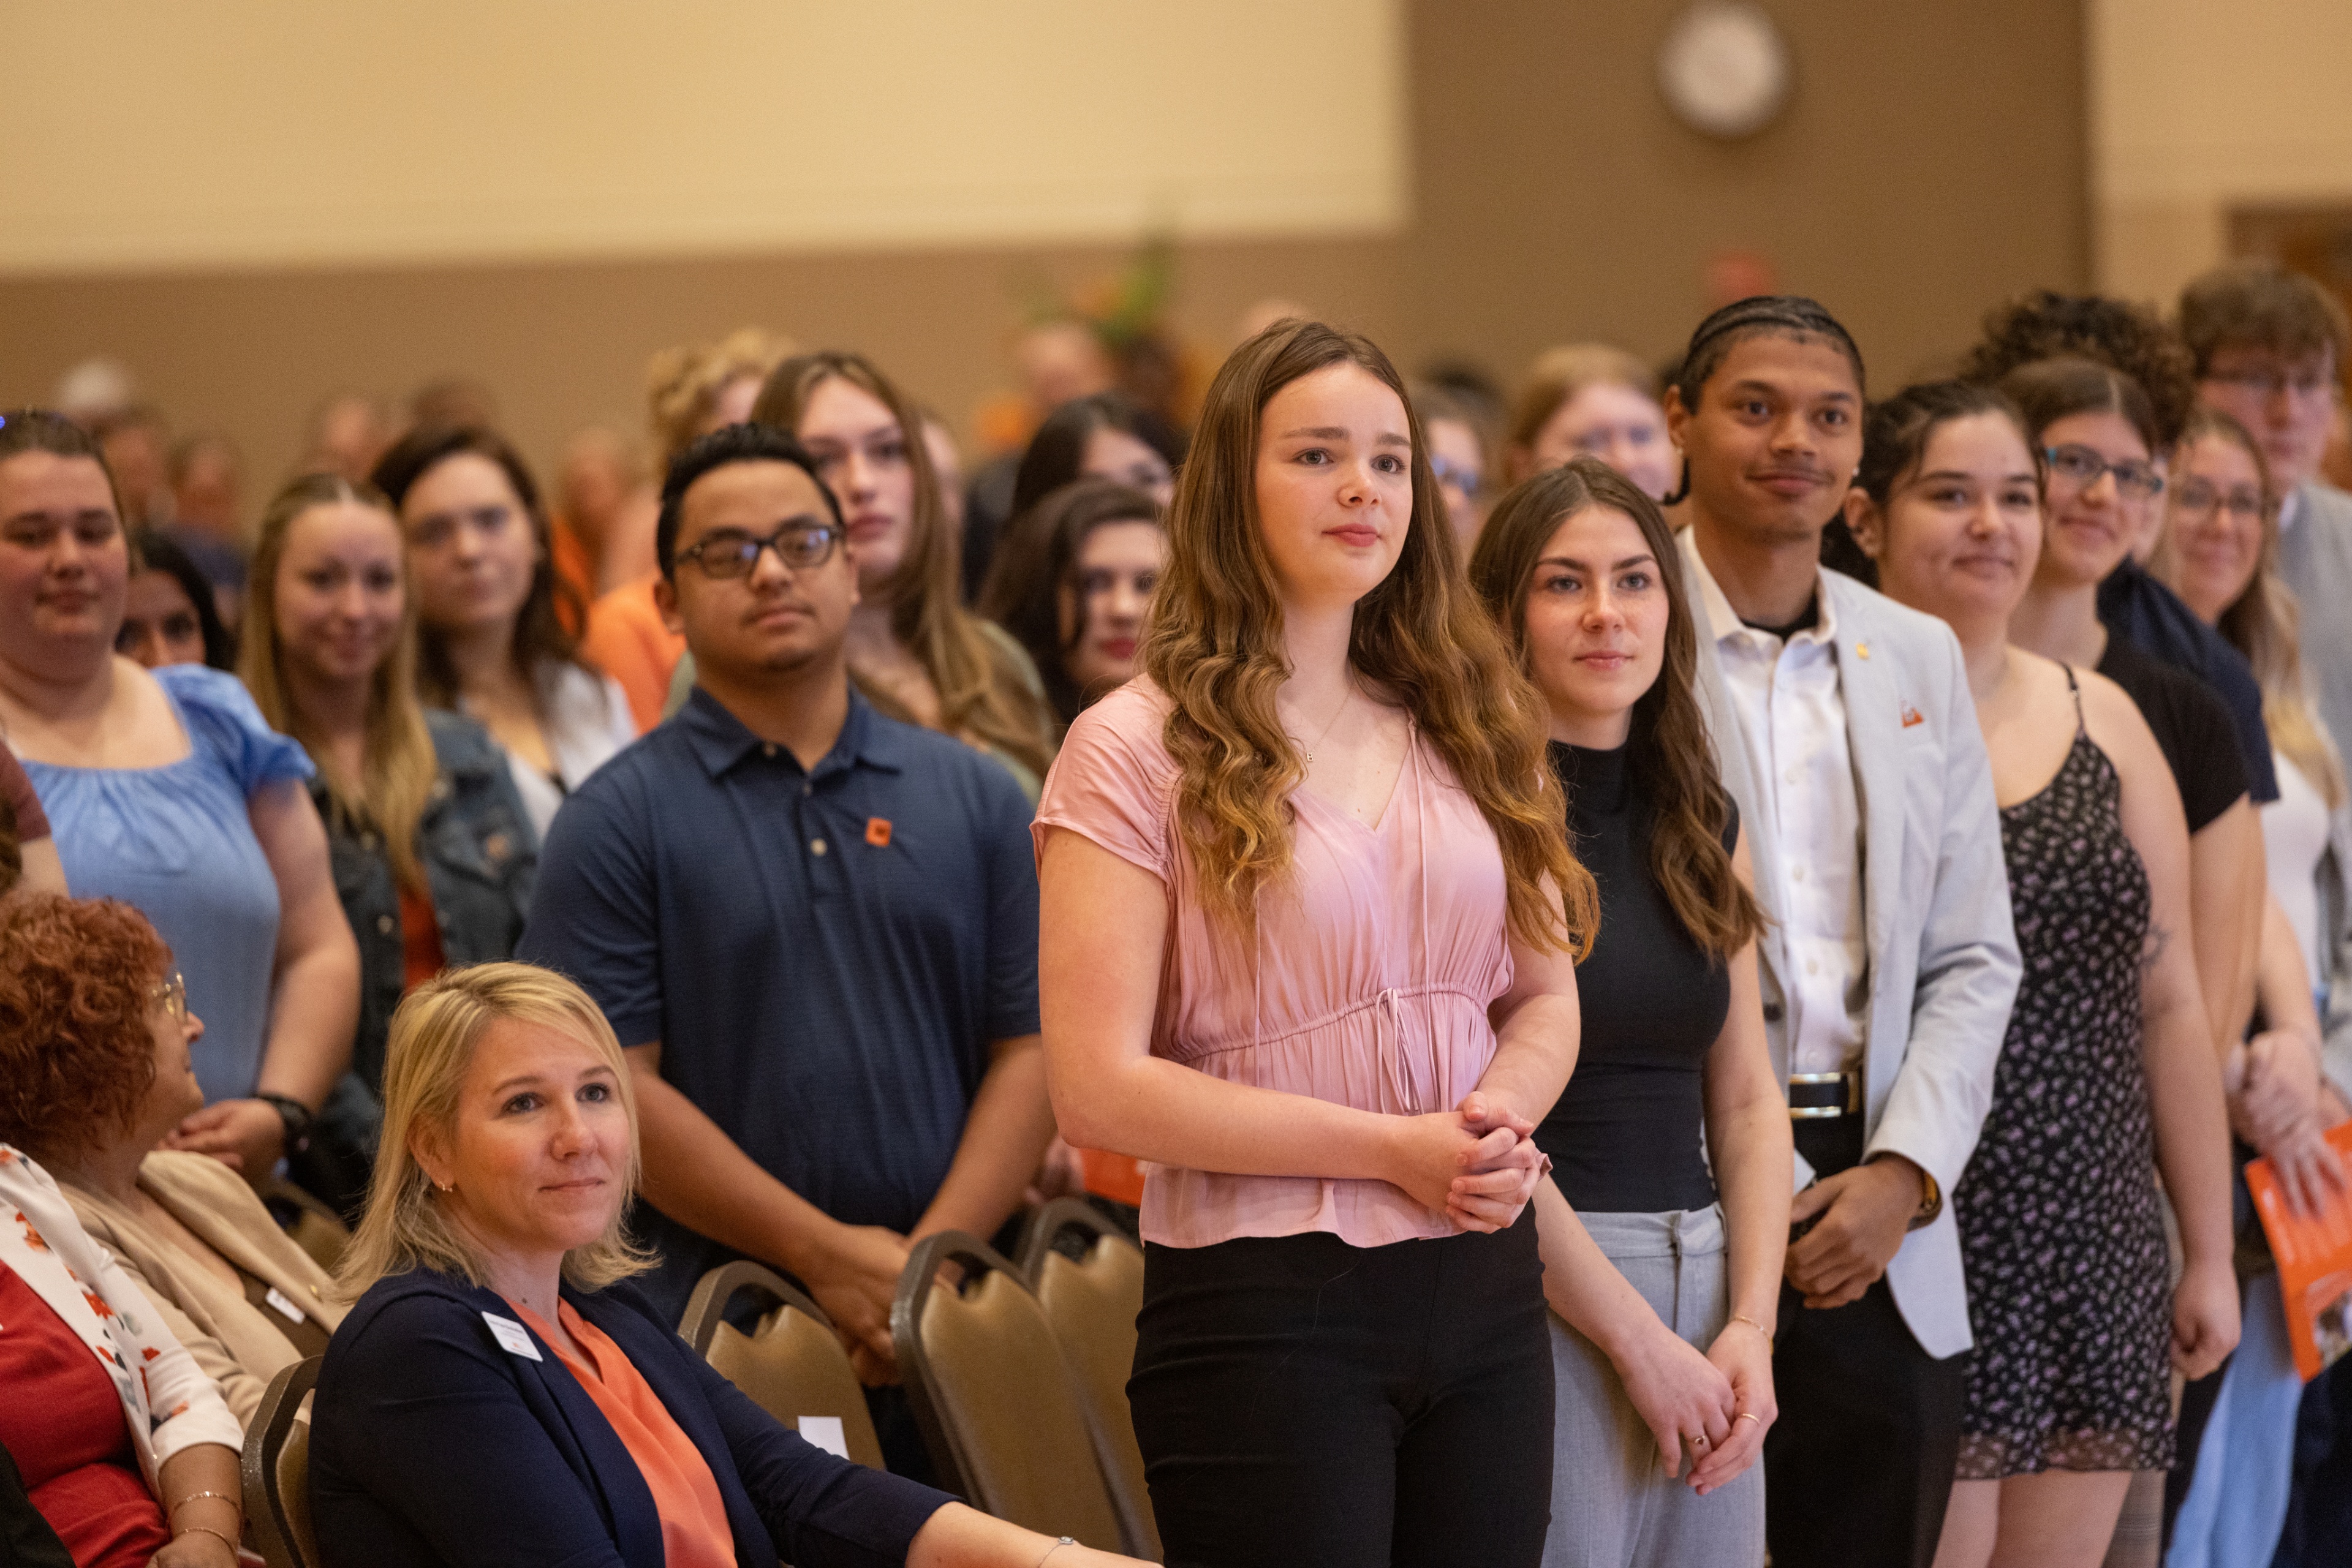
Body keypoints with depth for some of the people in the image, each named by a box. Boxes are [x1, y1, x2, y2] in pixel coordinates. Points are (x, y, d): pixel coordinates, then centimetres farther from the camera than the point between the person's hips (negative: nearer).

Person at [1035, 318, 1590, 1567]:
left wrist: (1499, 1115, -7)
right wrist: (1394, 1150, -15)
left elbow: (1545, 999, 18)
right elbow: (1101, 1091, -11)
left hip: (1484, 1289, 5)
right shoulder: (1137, 749, -5)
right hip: (1267, 1311, -5)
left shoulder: (1470, 730, 14)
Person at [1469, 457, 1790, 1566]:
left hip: (1704, 1287, 6)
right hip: (1534, 1292, -6)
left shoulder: (1700, 824, 13)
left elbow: (1747, 1098, 13)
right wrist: (1637, 1337, -13)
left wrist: (1751, 1325, 0)